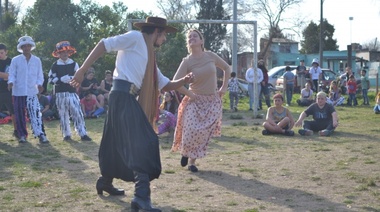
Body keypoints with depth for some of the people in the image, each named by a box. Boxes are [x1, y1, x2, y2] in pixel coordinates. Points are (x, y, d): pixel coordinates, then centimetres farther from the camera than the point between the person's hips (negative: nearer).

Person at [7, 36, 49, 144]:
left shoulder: (37, 60, 8)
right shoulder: (15, 60, 3)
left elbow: (40, 75, 9)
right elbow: (12, 74, 2)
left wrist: (39, 84, -11)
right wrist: (11, 82, -19)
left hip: (32, 92, 0)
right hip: (18, 92, 0)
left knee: (36, 113, -10)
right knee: (19, 114, 5)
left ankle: (41, 135, -12)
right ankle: (22, 135, 16)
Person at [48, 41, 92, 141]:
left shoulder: (74, 64, 7)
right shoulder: (55, 65, 2)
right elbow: (51, 79, 0)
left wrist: (71, 78, -14)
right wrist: (61, 79, -16)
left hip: (72, 92, 0)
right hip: (60, 93, 0)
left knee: (77, 113, -7)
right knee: (63, 114, 5)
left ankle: (83, 134, -6)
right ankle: (66, 135, 13)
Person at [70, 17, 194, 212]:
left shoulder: (149, 57, 26)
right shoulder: (136, 37, -1)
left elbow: (165, 85, 25)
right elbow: (104, 44, -8)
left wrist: (184, 81, 6)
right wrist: (83, 70, -14)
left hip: (129, 99, 10)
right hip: (123, 96, -10)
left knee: (119, 143, 21)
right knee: (142, 142, -17)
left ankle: (105, 181, 40)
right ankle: (142, 196, -23)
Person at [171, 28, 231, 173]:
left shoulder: (210, 56, -1)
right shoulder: (187, 62, -8)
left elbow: (227, 69, 13)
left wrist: (224, 88, 7)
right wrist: (190, 94, -11)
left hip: (213, 101, 2)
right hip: (195, 100, -2)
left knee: (204, 132, -7)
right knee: (191, 130, -16)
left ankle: (192, 161, 10)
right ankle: (185, 152, 16)